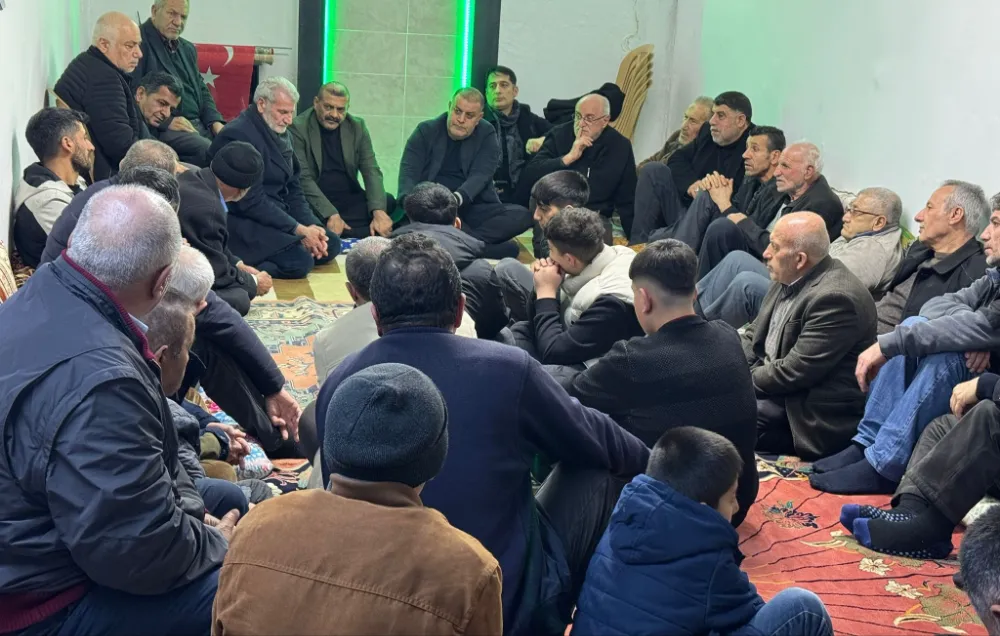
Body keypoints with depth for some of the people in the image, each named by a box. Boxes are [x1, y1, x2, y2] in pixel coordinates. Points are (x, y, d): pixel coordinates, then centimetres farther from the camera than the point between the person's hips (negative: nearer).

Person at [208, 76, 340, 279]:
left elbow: (293, 190, 14)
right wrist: (298, 230, -19)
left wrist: (310, 226, -5)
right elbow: (252, 202, -21)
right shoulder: (237, 135, -17)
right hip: (243, 223, -10)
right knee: (300, 261, -26)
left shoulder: (282, 134, 12)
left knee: (330, 245, -1)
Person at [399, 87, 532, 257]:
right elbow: (409, 172, -7)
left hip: (472, 208, 3)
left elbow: (480, 176, -10)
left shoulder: (487, 135, 5)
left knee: (523, 215, -26)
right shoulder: (426, 131, 4)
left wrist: (456, 198, -32)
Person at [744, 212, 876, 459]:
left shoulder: (835, 298, -25)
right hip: (773, 381, 9)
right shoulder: (790, 279, 5)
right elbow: (755, 334, 14)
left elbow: (794, 372, -25)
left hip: (813, 418, -9)